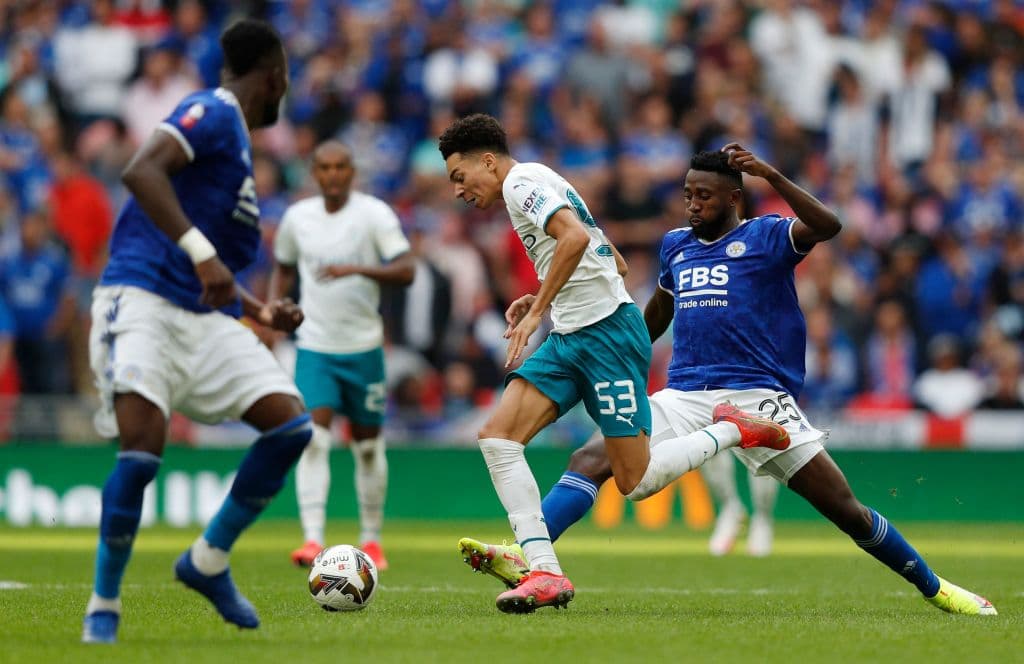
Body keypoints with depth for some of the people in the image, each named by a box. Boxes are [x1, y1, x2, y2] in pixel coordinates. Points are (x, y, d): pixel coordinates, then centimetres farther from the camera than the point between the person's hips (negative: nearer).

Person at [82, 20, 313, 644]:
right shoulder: (212, 113, -4)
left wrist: (261, 311, 26)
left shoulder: (238, 141, 24)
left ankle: (208, 561, 9)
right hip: (142, 302, -9)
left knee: (292, 424, -5)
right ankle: (104, 605, -8)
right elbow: (141, 172, -24)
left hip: (205, 318, 9)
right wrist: (202, 253, -30)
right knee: (144, 445, -23)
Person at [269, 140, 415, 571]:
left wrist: (357, 269, -31)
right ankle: (312, 539, -22)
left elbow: (406, 271, -17)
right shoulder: (297, 217, 2)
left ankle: (371, 539, 25)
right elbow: (283, 270, 20)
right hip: (314, 347, 1)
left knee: (368, 446, 9)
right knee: (314, 439, -16)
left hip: (363, 346, -1)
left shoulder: (373, 213, -7)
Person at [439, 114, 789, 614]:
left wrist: (537, 311, -23)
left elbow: (576, 236, -27)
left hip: (606, 334, -10)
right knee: (497, 435, -6)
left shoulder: (522, 181, -7)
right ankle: (545, 574, -11)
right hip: (570, 339, 10)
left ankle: (732, 431, 13)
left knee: (635, 483, -9)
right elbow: (615, 263, 27)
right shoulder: (538, 187, 23)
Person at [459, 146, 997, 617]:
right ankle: (525, 561, -27)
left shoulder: (765, 238, 0)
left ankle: (933, 588, 10)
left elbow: (826, 226, -20)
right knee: (590, 459, -16)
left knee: (843, 507, -7)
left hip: (759, 398, -5)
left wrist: (770, 175, -29)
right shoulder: (675, 245, 17)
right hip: (685, 398, 5)